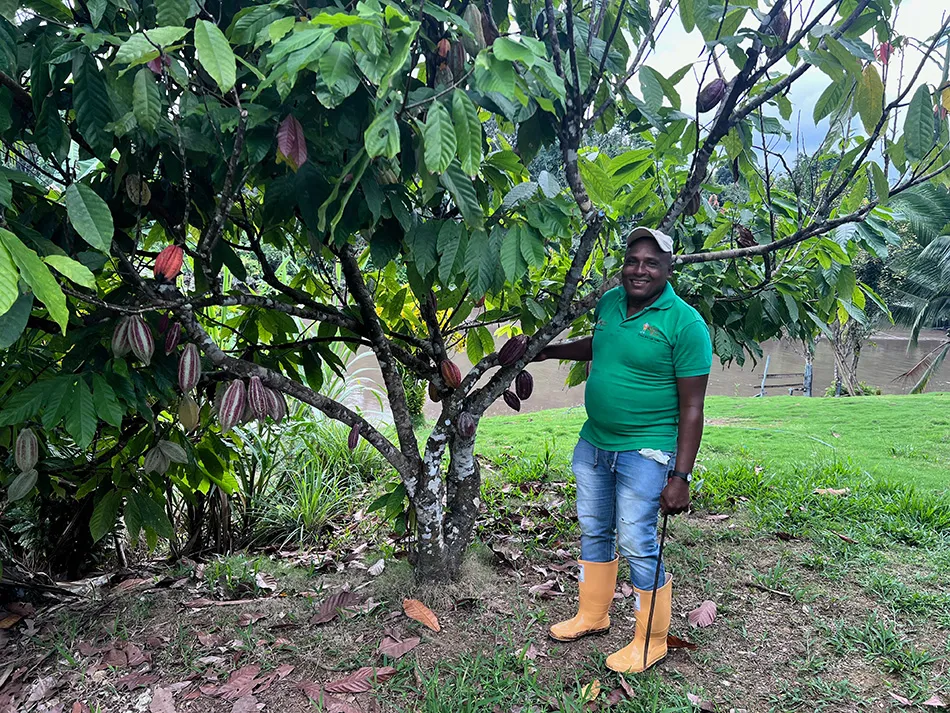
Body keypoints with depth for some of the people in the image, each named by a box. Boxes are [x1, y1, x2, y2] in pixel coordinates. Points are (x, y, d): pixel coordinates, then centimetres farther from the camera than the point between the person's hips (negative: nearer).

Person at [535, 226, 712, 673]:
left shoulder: (685, 323, -15)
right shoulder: (609, 302, 4)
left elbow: (692, 408, -15)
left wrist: (680, 477, -17)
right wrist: (549, 351, 23)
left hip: (644, 453, -7)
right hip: (593, 443, 7)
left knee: (637, 545, 1)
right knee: (593, 532, 18)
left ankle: (651, 641, 23)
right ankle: (592, 616, 39)